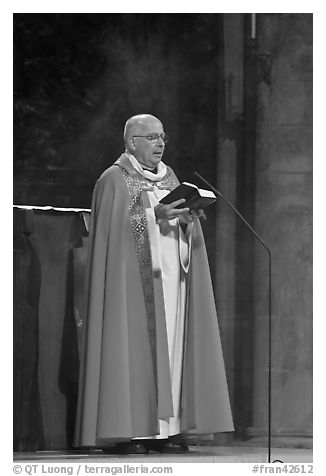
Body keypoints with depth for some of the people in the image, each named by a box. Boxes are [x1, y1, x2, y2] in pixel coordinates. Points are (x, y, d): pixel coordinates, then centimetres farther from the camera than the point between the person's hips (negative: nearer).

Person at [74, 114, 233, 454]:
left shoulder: (169, 177, 18)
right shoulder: (114, 180, -1)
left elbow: (185, 224, 16)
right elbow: (117, 226, -12)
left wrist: (189, 217, -6)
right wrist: (155, 215, -21)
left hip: (171, 275, 6)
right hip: (133, 278, -6)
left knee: (171, 345, 0)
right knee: (133, 345, -10)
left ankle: (166, 427, -1)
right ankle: (127, 430, -11)